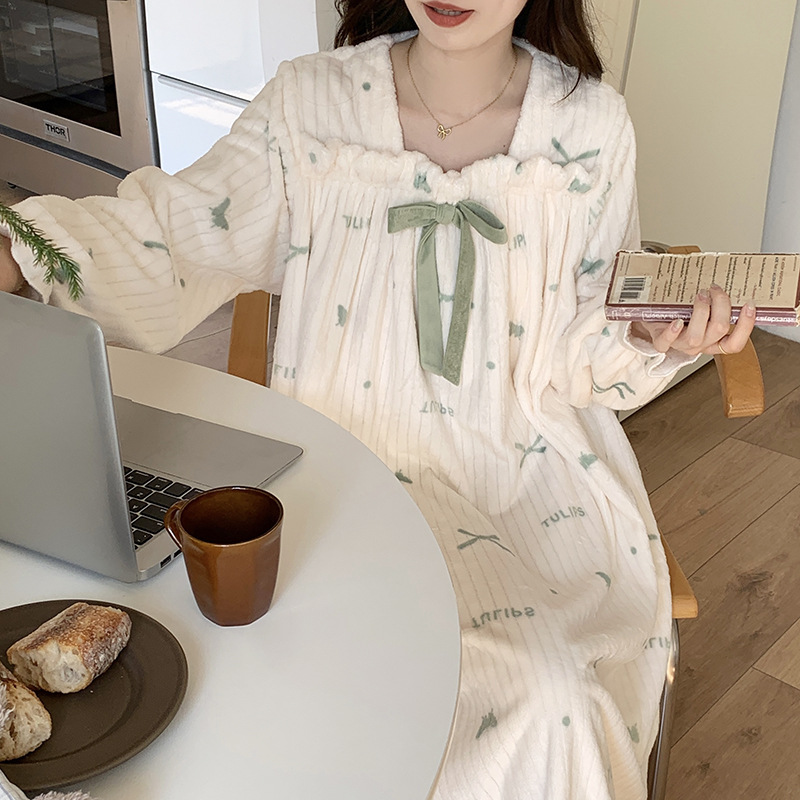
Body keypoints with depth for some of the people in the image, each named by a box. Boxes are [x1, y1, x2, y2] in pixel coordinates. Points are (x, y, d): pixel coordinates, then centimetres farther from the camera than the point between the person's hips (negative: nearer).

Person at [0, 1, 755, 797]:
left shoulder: (589, 125, -3)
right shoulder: (311, 102, -5)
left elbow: (579, 344, 3)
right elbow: (175, 238, -12)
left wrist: (652, 338, -18)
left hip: (529, 457, 2)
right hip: (357, 455, -1)